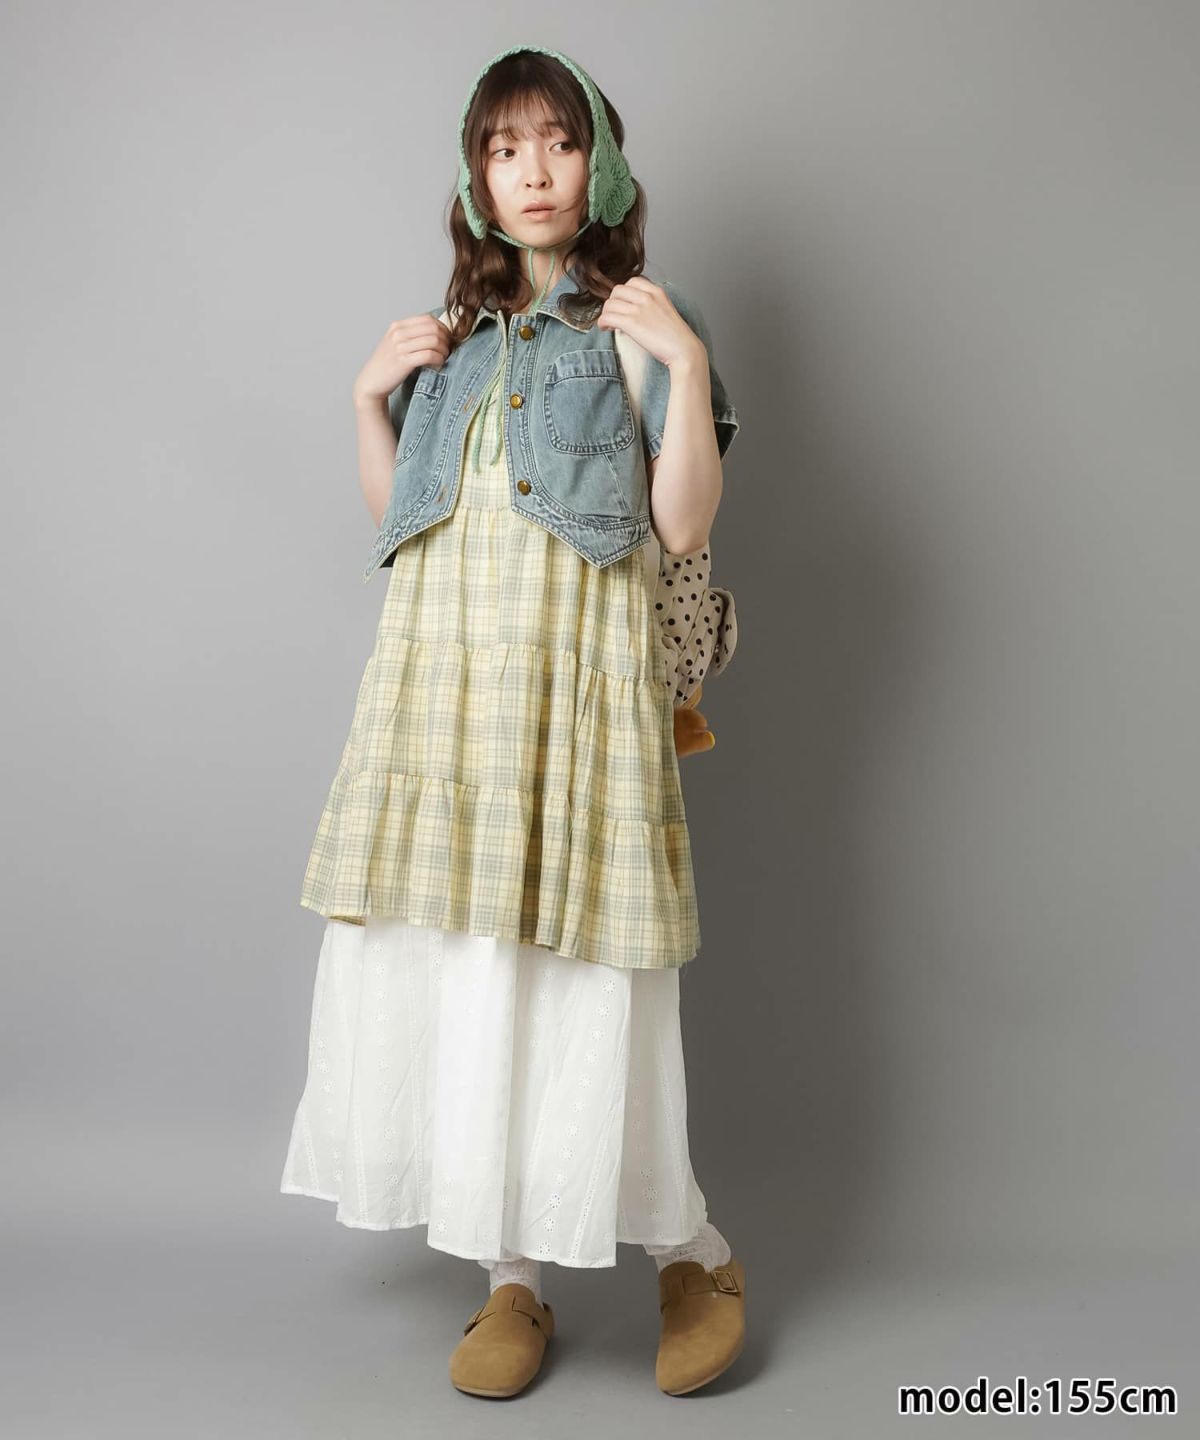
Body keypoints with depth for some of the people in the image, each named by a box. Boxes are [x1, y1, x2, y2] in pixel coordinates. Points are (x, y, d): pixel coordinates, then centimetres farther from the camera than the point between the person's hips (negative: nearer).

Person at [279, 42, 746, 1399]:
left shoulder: (637, 321, 5)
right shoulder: (456, 330, 20)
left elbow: (685, 525, -5)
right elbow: (395, 512, 20)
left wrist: (686, 366, -13)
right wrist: (370, 397, 9)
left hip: (574, 672, -5)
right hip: (438, 666, 5)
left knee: (571, 972, -6)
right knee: (450, 969, 3)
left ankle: (694, 1252, 17)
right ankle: (515, 1275, 17)